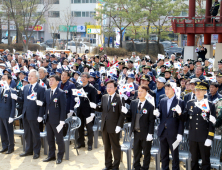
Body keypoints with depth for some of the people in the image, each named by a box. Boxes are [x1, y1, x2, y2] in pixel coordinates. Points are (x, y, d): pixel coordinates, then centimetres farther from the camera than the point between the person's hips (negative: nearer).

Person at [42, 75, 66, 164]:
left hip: (56, 120, -6)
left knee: (59, 138, 3)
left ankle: (60, 156, 15)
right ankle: (51, 155, 25)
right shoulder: (46, 92, 10)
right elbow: (44, 104, 12)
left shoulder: (61, 93, -9)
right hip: (48, 119, 6)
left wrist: (62, 120, -16)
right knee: (50, 138, 13)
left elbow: (63, 107, -12)